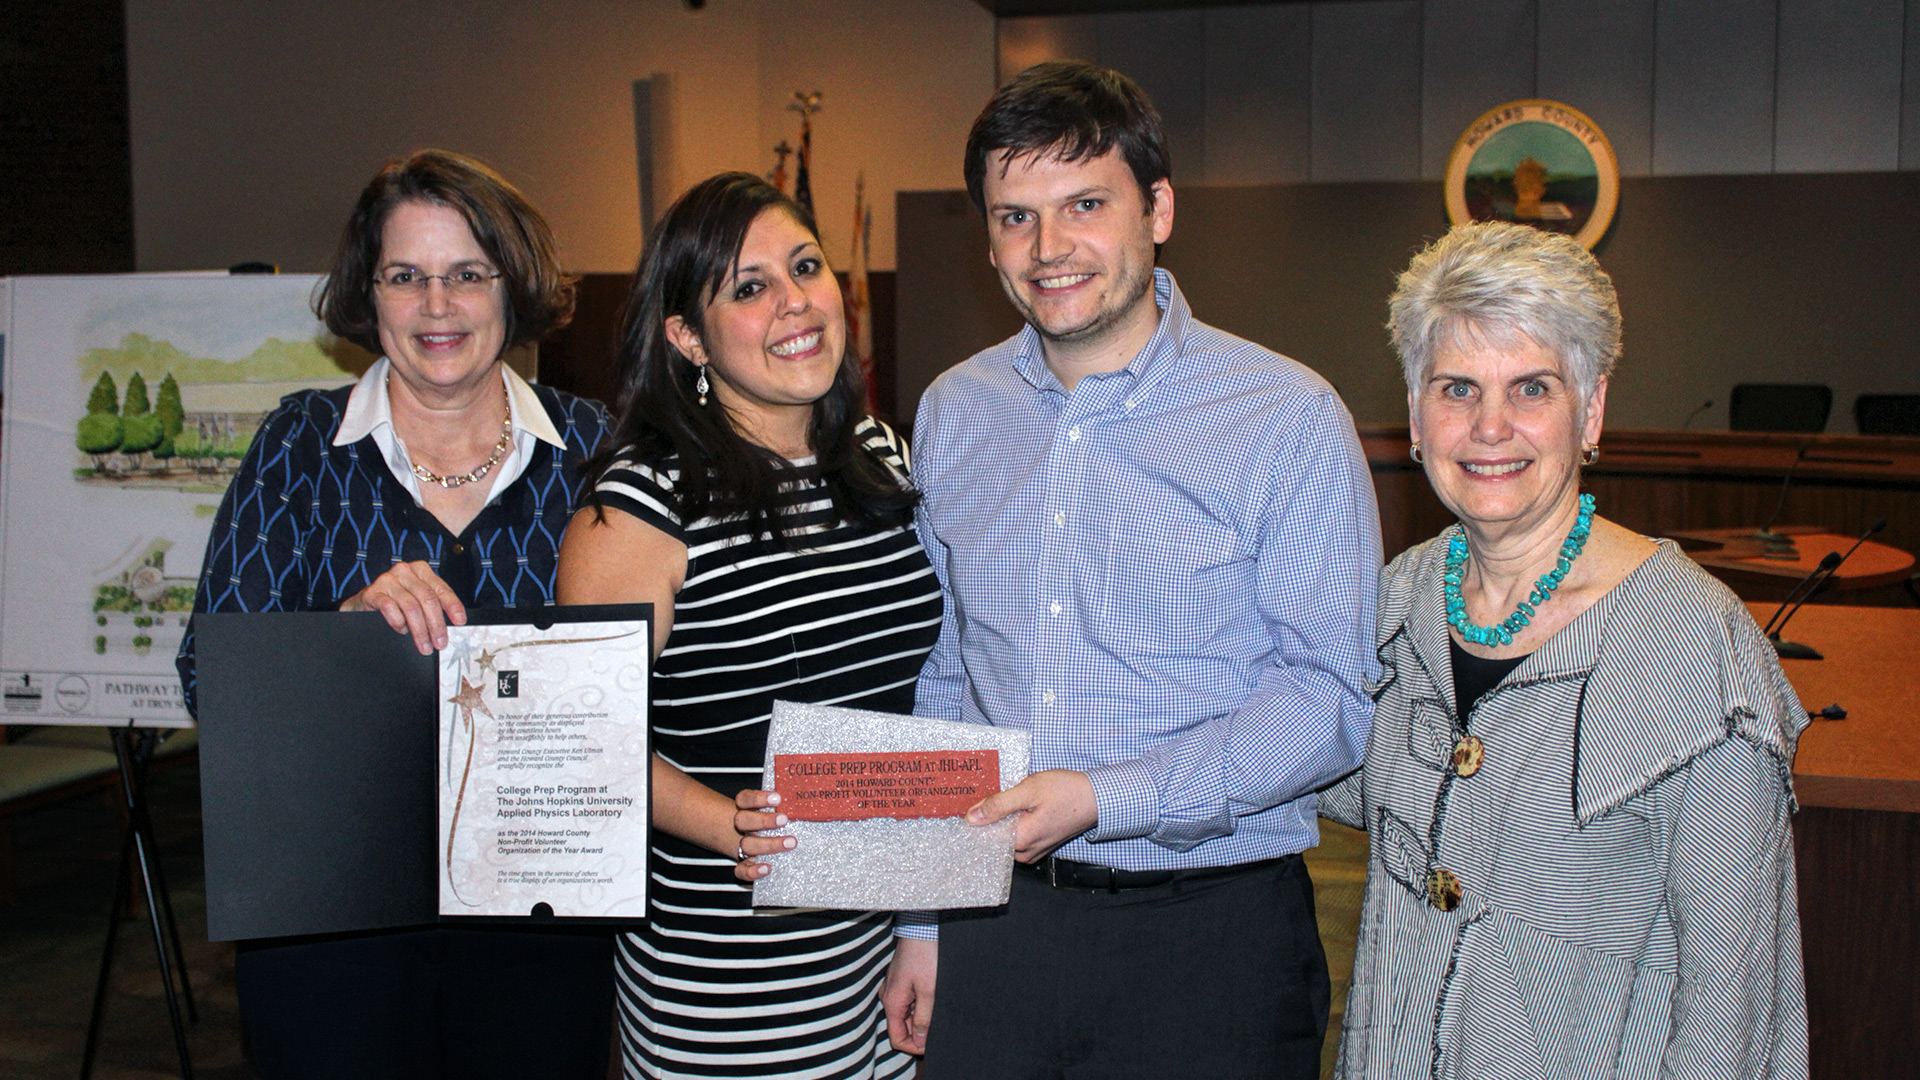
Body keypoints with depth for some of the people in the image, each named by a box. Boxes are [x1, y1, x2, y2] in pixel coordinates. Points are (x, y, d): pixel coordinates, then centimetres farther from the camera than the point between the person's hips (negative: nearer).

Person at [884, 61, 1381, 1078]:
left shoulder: (1288, 416, -9)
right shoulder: (952, 412, 5)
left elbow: (1335, 694, -12)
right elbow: (939, 673, 10)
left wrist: (1106, 798, -20)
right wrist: (921, 920, 9)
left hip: (1211, 930, -3)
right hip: (991, 921, 4)